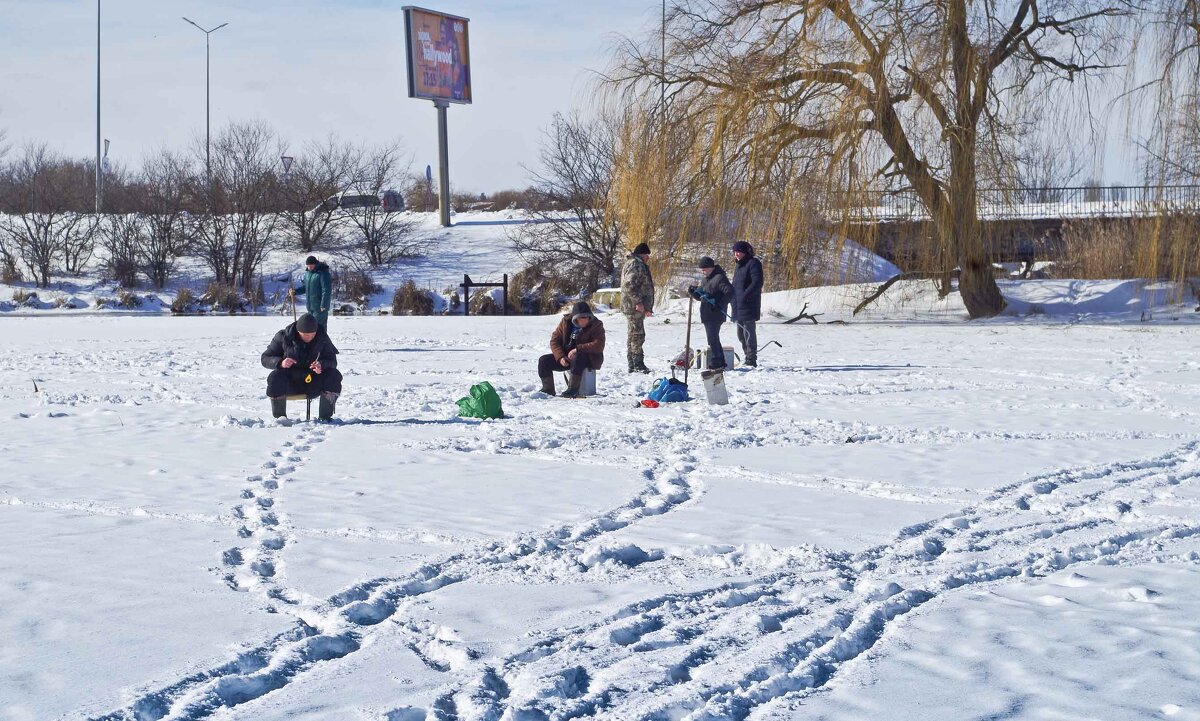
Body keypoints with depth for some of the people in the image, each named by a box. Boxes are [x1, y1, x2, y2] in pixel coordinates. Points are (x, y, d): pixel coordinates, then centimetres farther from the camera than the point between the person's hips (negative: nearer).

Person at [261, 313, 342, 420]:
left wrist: (322, 365, -29)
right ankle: (280, 416, -15)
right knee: (275, 377, -34)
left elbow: (332, 360, -4)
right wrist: (280, 363, -27)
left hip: (313, 383, 2)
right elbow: (265, 358, -4)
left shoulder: (321, 337, -3)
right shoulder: (283, 337, -7)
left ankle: (325, 417, -15)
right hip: (290, 382, -1)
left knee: (334, 375, -25)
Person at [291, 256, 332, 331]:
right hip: (310, 306, 9)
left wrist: (323, 305, -21)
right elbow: (304, 287, 20)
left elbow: (326, 291, -19)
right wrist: (295, 291, 2)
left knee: (320, 326, -8)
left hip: (320, 307, -9)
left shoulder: (323, 273, -15)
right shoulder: (308, 272, 10)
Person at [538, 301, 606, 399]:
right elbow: (555, 340, 1)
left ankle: (573, 390, -36)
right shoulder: (566, 322, 0)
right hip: (565, 357, 5)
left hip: (589, 359, -5)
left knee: (577, 358, -40)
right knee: (544, 361, -12)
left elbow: (599, 345, -22)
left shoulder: (596, 325, -11)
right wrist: (560, 357, -16)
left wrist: (578, 349, -30)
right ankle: (548, 390, -3)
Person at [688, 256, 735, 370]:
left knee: (713, 339, -12)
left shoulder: (719, 278, -12)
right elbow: (700, 296, 23)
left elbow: (729, 292, -21)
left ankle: (715, 364, -11)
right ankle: (720, 363, 21)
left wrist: (720, 304, -21)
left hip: (715, 315, -10)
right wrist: (693, 291, 3)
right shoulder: (705, 280, 18)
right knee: (714, 339, 14)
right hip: (707, 315, 10)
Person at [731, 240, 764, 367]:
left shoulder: (753, 263, -9)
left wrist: (746, 295, -24)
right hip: (738, 306, 10)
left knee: (749, 332, -11)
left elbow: (757, 282, -18)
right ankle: (748, 358, 21)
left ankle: (751, 360, -10)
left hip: (749, 305, -10)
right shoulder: (739, 265, 20)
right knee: (741, 334, 13)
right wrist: (733, 298, 15)